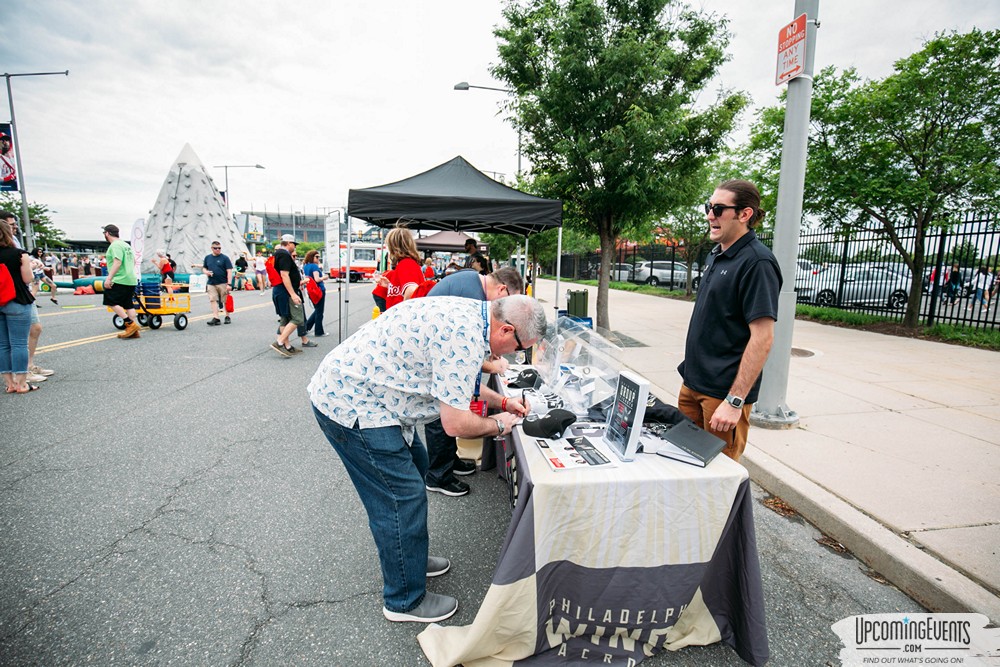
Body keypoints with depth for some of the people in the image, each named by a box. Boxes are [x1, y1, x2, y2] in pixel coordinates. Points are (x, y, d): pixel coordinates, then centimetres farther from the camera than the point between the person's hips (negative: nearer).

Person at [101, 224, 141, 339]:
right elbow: (133, 261, 27)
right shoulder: (126, 245, 19)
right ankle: (133, 331, 6)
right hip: (131, 280, 9)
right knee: (129, 305, 8)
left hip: (120, 280, -9)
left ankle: (130, 324, -11)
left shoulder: (115, 245, -10)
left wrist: (109, 278, -23)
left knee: (111, 302, -6)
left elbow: (117, 262, -21)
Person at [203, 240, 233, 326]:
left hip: (223, 283, -4)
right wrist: (206, 272, -3)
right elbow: (203, 268, 23)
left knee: (225, 301, 4)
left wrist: (229, 284, -14)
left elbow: (229, 271, -7)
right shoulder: (207, 258, 12)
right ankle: (215, 318, -3)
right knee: (213, 300, -3)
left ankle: (227, 317, 18)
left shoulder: (225, 258, -2)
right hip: (211, 284, 4)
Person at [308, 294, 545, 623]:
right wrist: (497, 424, -4)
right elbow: (456, 423, -23)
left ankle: (409, 557, 41)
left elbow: (454, 382, 20)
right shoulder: (466, 337, -27)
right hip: (350, 406, -10)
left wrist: (502, 402, 16)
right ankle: (405, 600, 18)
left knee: (414, 467, 21)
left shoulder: (469, 312, 4)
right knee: (404, 497, -2)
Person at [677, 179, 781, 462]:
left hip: (724, 391, -8)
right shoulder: (716, 255, 11)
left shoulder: (757, 262, -16)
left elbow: (762, 338, -21)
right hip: (692, 383, 8)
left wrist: (735, 401, -23)